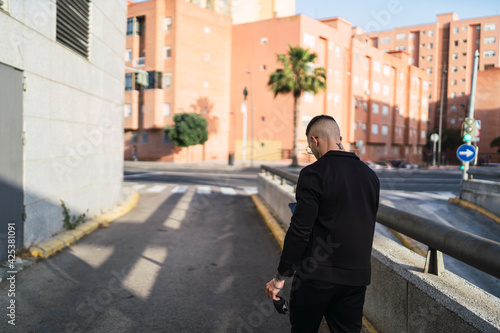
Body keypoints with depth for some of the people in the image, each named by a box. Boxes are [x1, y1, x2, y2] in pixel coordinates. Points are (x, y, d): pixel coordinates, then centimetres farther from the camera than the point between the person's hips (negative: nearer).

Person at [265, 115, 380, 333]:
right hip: (358, 276, 6)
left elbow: (300, 231, -17)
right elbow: (367, 224, 14)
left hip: (317, 275, -5)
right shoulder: (370, 175, 6)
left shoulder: (313, 174, -14)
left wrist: (281, 276, -9)